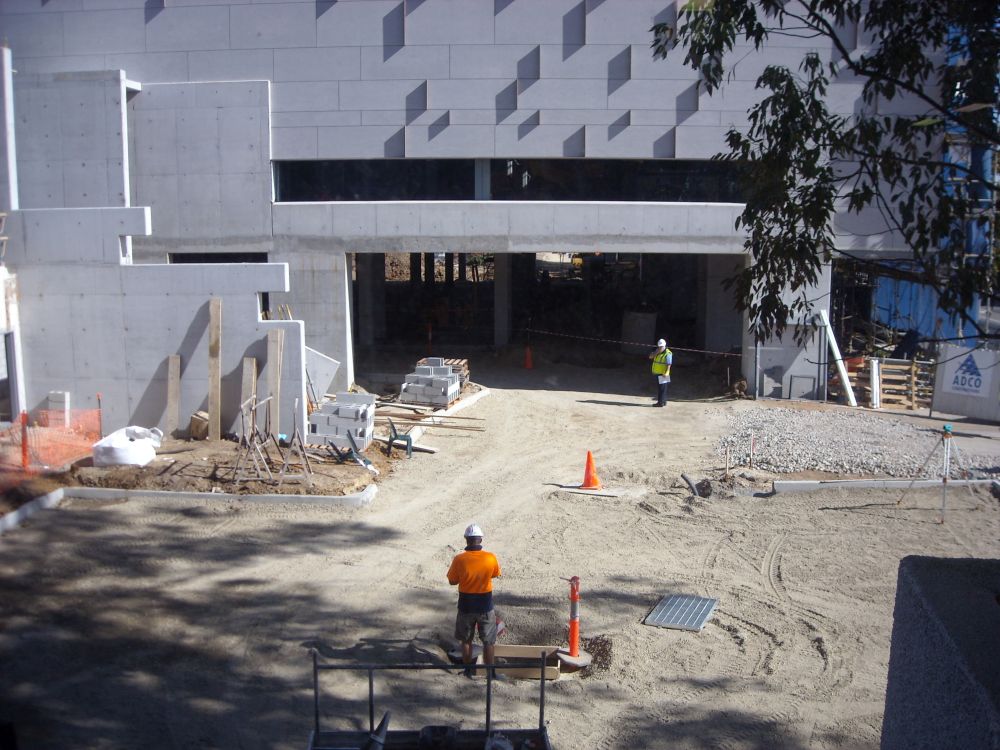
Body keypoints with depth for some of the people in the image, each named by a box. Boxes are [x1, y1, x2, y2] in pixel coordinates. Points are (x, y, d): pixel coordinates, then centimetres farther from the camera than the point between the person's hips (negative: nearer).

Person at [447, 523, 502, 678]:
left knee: (466, 640, 19)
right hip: (485, 606, 0)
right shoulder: (491, 558, -14)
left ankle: (468, 670, 28)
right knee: (488, 642, 13)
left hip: (466, 606, 0)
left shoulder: (459, 559, -17)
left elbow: (452, 581, -5)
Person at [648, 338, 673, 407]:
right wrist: (656, 352, -12)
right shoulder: (657, 352, 11)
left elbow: (668, 365, -17)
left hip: (663, 374, -8)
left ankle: (661, 402, -4)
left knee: (662, 388, -6)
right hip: (657, 373, 8)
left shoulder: (668, 353, -13)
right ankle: (660, 401, 21)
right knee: (659, 388, 13)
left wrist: (665, 373, -24)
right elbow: (650, 356, 3)